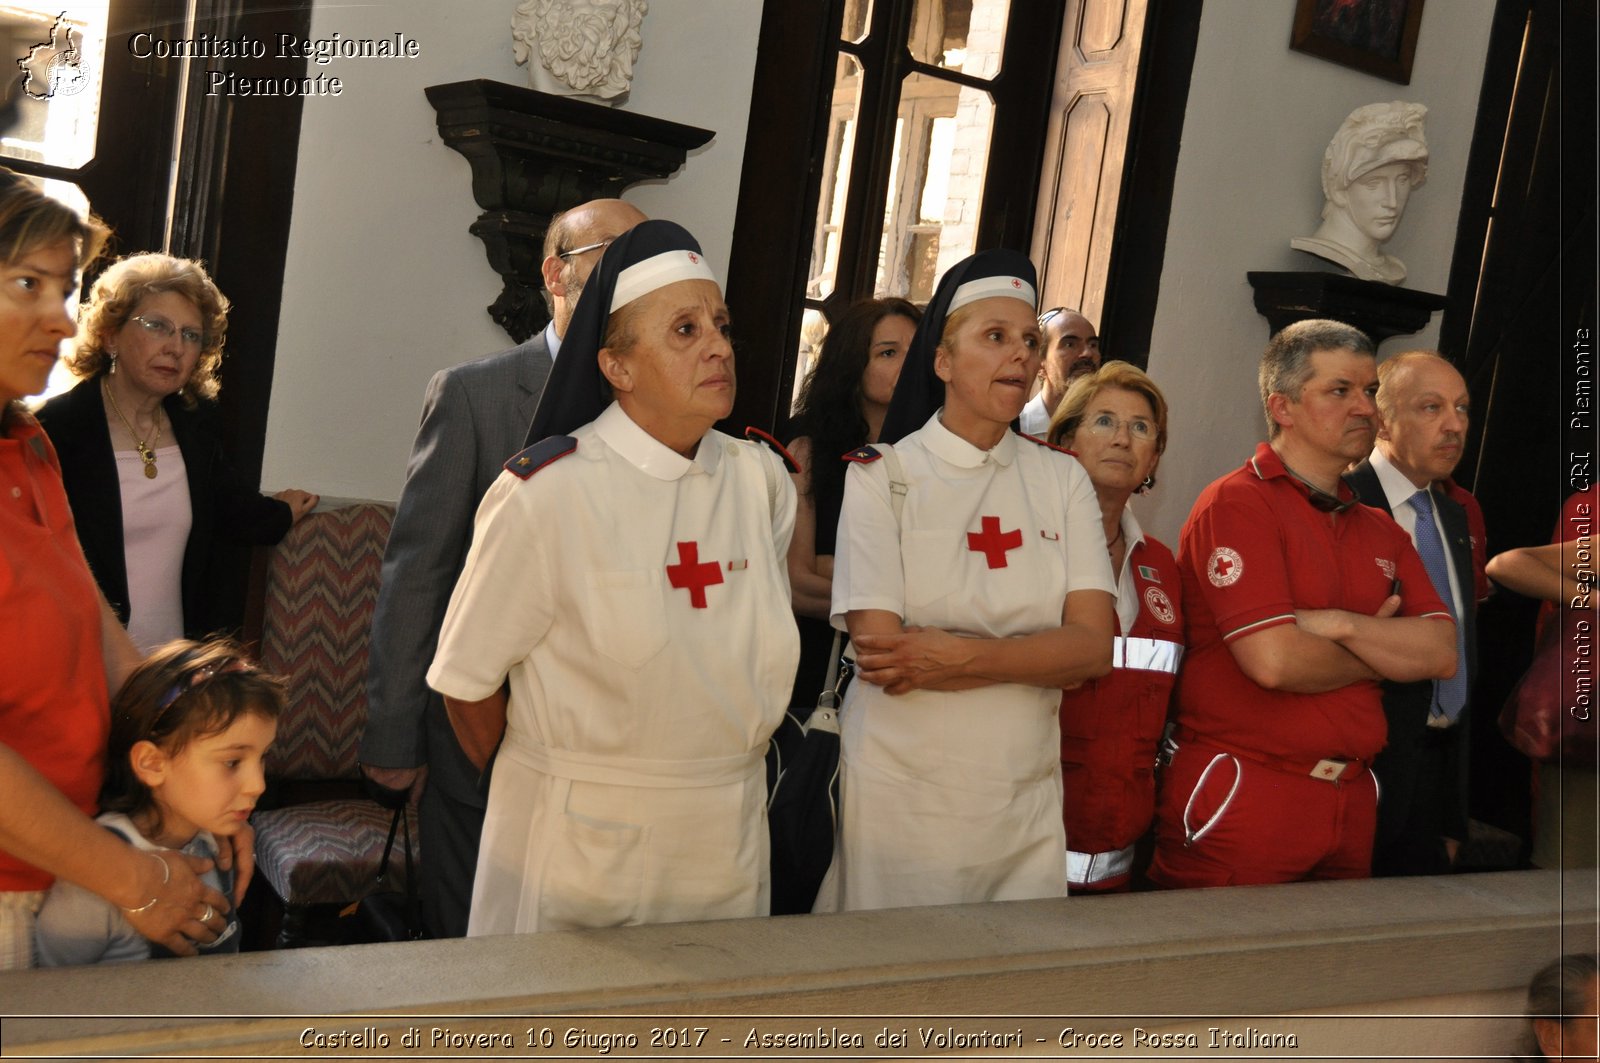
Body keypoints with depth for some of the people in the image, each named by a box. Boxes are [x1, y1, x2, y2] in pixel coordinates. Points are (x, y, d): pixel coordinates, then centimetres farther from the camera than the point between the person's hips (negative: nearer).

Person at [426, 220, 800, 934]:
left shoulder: (763, 483, -1)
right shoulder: (546, 493, -16)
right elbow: (465, 678, -7)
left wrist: (726, 766, 11)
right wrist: (527, 787, 6)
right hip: (576, 848, -4)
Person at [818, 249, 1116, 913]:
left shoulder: (1062, 479, 6)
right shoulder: (881, 474, -4)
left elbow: (1094, 646, -5)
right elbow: (881, 653, -14)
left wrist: (961, 656, -19)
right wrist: (1044, 657, -10)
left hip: (1025, 802, 3)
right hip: (900, 799, -3)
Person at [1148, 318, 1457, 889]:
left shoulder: (1380, 530, 14)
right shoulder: (1237, 504, -11)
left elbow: (1441, 653, 3)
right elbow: (1273, 660, -21)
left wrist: (1341, 626, -15)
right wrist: (1383, 653, -2)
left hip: (1352, 800, 7)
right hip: (1241, 799, -7)